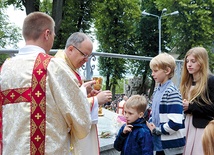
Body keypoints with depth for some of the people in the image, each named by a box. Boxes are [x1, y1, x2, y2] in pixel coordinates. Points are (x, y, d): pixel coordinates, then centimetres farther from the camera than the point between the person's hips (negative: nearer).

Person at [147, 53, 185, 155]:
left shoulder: (172, 92, -17)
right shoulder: (157, 91, 7)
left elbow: (175, 123, -24)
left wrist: (156, 130, -13)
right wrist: (150, 125, 0)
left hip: (172, 146, -7)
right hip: (160, 143, 7)